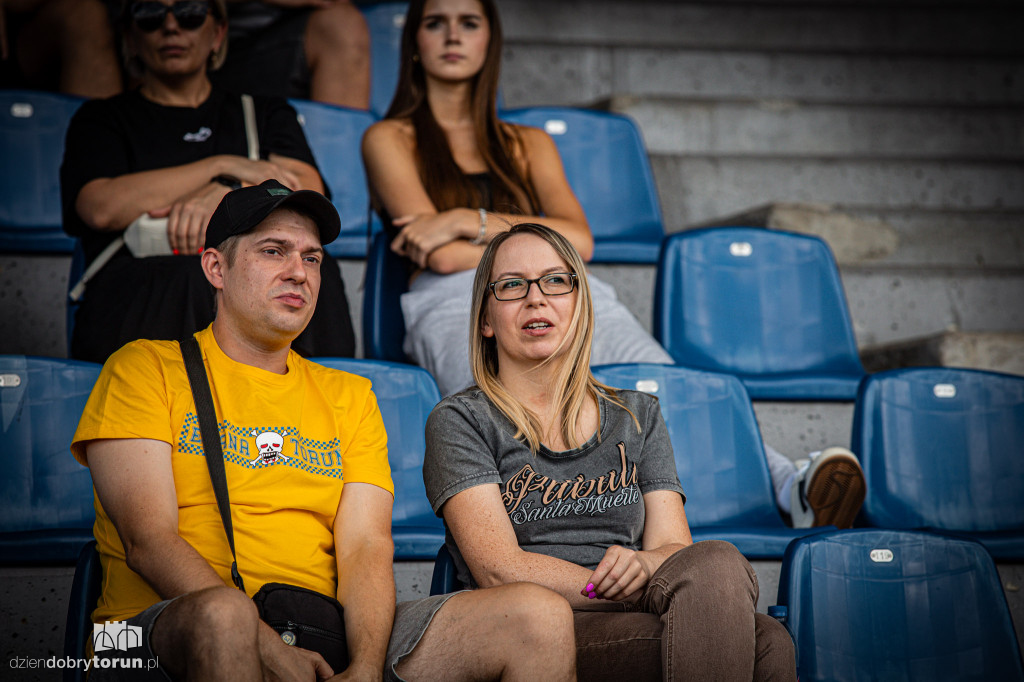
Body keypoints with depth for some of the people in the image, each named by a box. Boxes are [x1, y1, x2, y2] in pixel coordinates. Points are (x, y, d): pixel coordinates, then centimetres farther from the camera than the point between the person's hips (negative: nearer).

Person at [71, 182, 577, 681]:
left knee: (539, 616, -17)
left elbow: (366, 547, 8)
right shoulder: (146, 369, 9)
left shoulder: (349, 397, 22)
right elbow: (148, 540, -5)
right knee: (222, 613, -41)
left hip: (324, 639, 3)